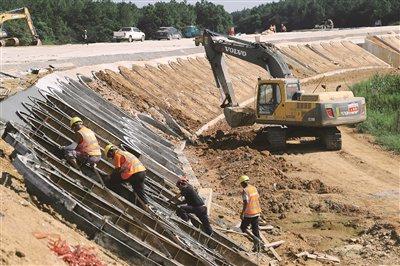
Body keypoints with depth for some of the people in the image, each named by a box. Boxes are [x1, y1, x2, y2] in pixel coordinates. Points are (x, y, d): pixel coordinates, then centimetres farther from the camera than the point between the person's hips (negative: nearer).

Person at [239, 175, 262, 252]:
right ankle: (257, 246, 19)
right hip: (256, 212, 7)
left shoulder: (245, 191, -17)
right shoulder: (254, 188, 7)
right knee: (255, 229, 14)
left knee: (243, 228, 8)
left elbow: (246, 203, -23)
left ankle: (255, 239, -10)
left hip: (249, 214, -7)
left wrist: (242, 213, -17)